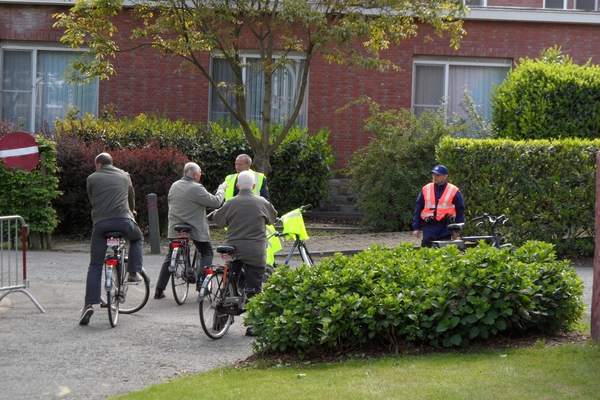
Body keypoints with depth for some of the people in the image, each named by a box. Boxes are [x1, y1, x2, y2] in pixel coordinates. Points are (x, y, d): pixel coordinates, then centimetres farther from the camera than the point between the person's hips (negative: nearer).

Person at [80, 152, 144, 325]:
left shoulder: (92, 178, 14)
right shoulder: (124, 176, 20)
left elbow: (91, 200, 20)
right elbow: (132, 197, 33)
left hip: (101, 222, 0)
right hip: (123, 220, 0)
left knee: (95, 266, 5)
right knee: (137, 238, 34)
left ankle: (90, 303, -6)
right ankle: (134, 273, 19)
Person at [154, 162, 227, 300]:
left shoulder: (174, 186, 6)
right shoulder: (196, 188, -16)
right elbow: (216, 201, -14)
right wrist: (221, 189, 3)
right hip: (194, 228, -6)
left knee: (170, 258, 11)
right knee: (207, 253, 12)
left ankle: (159, 290, 7)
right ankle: (201, 281, -4)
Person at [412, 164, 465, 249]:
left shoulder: (454, 191, -1)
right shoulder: (426, 189, 6)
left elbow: (460, 210, 5)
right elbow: (418, 209, 9)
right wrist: (416, 228, 5)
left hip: (445, 229, -2)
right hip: (429, 227, 2)